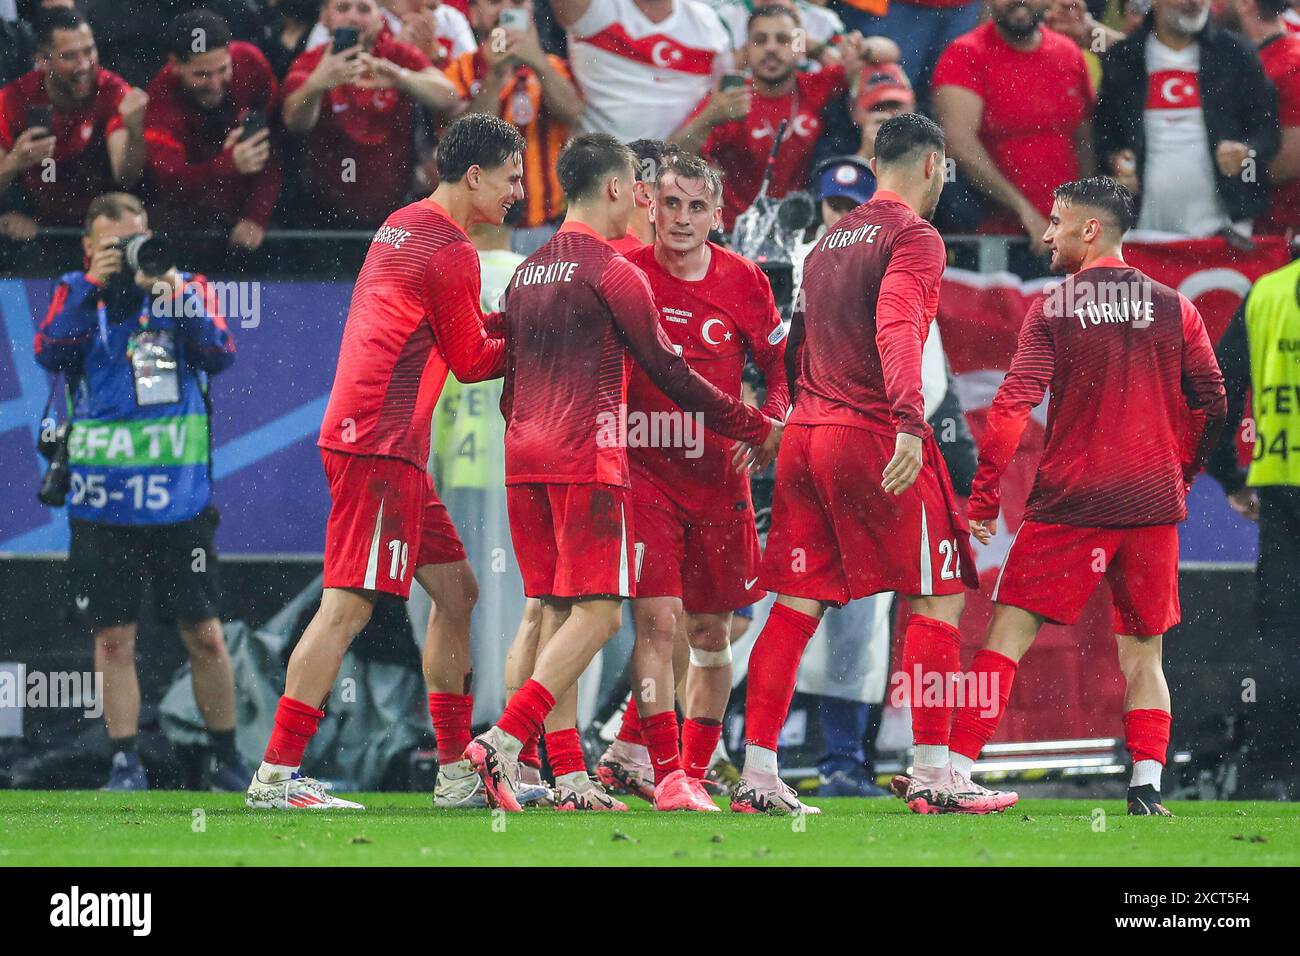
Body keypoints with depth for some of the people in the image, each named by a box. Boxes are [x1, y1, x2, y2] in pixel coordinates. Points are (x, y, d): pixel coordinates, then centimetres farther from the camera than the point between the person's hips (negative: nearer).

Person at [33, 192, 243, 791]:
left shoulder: (184, 287, 5)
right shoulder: (77, 294, 5)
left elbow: (218, 356, -7)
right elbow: (50, 353, -11)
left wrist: (177, 295, -17)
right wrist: (93, 285, -17)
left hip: (179, 501, 0)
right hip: (101, 508, 0)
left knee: (205, 636, 3)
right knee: (113, 640, 1)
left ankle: (225, 760, 15)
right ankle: (125, 765, 6)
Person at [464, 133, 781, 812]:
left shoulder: (526, 274, 17)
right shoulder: (612, 272, -6)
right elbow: (668, 372, -4)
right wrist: (755, 428, 4)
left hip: (525, 457, 8)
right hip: (588, 457, -8)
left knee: (556, 613, 7)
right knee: (596, 613, -8)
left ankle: (569, 776, 1)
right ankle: (504, 742, -22)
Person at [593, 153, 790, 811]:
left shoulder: (743, 282, 0)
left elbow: (781, 368, 10)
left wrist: (768, 428, -6)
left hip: (719, 477, 3)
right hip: (644, 470, -3)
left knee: (710, 632, 10)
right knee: (658, 621, -15)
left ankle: (695, 768, 23)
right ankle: (667, 774, -12)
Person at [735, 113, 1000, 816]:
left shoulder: (830, 242, 19)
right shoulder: (914, 238, -6)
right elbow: (897, 329, -22)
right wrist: (909, 424, -32)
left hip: (804, 435, 8)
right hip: (875, 435, -8)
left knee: (795, 606, 6)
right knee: (936, 599, 1)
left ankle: (757, 776, 3)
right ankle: (933, 774, -1)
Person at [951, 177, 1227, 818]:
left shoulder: (1052, 310, -3)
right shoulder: (1173, 309, 5)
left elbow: (1012, 409, -9)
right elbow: (1213, 405, 7)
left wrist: (981, 502, -5)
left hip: (1070, 501, -3)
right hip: (1153, 502, 3)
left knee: (1009, 634, 1)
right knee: (1143, 652, 11)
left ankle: (956, 768, -7)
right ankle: (1146, 788, -1)